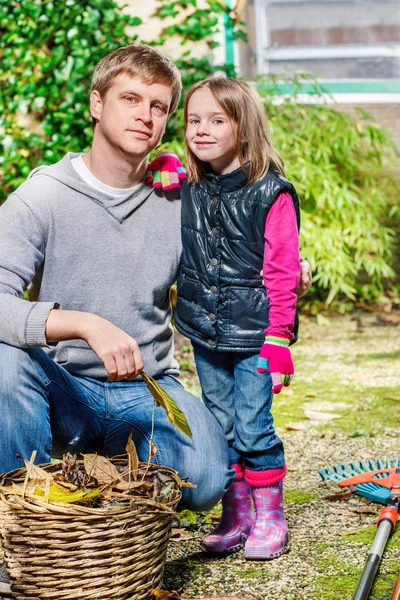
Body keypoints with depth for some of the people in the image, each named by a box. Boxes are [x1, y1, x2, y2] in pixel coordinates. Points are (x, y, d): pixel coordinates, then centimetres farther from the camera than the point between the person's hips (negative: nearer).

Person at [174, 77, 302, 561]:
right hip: (204, 332, 5)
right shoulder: (185, 190, 5)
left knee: (252, 429, -4)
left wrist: (278, 338, -13)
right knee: (219, 429, 11)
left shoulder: (271, 193, -10)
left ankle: (269, 518, 13)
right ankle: (235, 517, 23)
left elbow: (283, 272, -10)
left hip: (253, 334, -5)